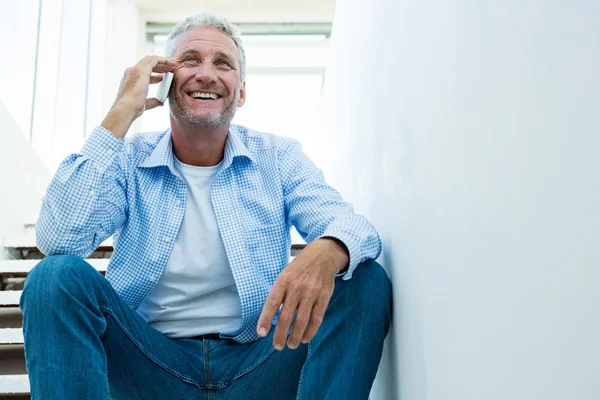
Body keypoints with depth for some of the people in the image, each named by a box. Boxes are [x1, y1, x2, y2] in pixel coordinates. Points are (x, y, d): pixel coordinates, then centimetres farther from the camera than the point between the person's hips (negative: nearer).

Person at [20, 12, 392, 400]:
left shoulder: (278, 158, 2)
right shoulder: (129, 161, 1)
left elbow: (347, 223, -12)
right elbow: (59, 240, -16)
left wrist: (327, 253, -39)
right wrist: (122, 112, -14)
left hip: (258, 364, 1)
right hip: (153, 364, 0)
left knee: (365, 281, -21)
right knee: (58, 275, -22)